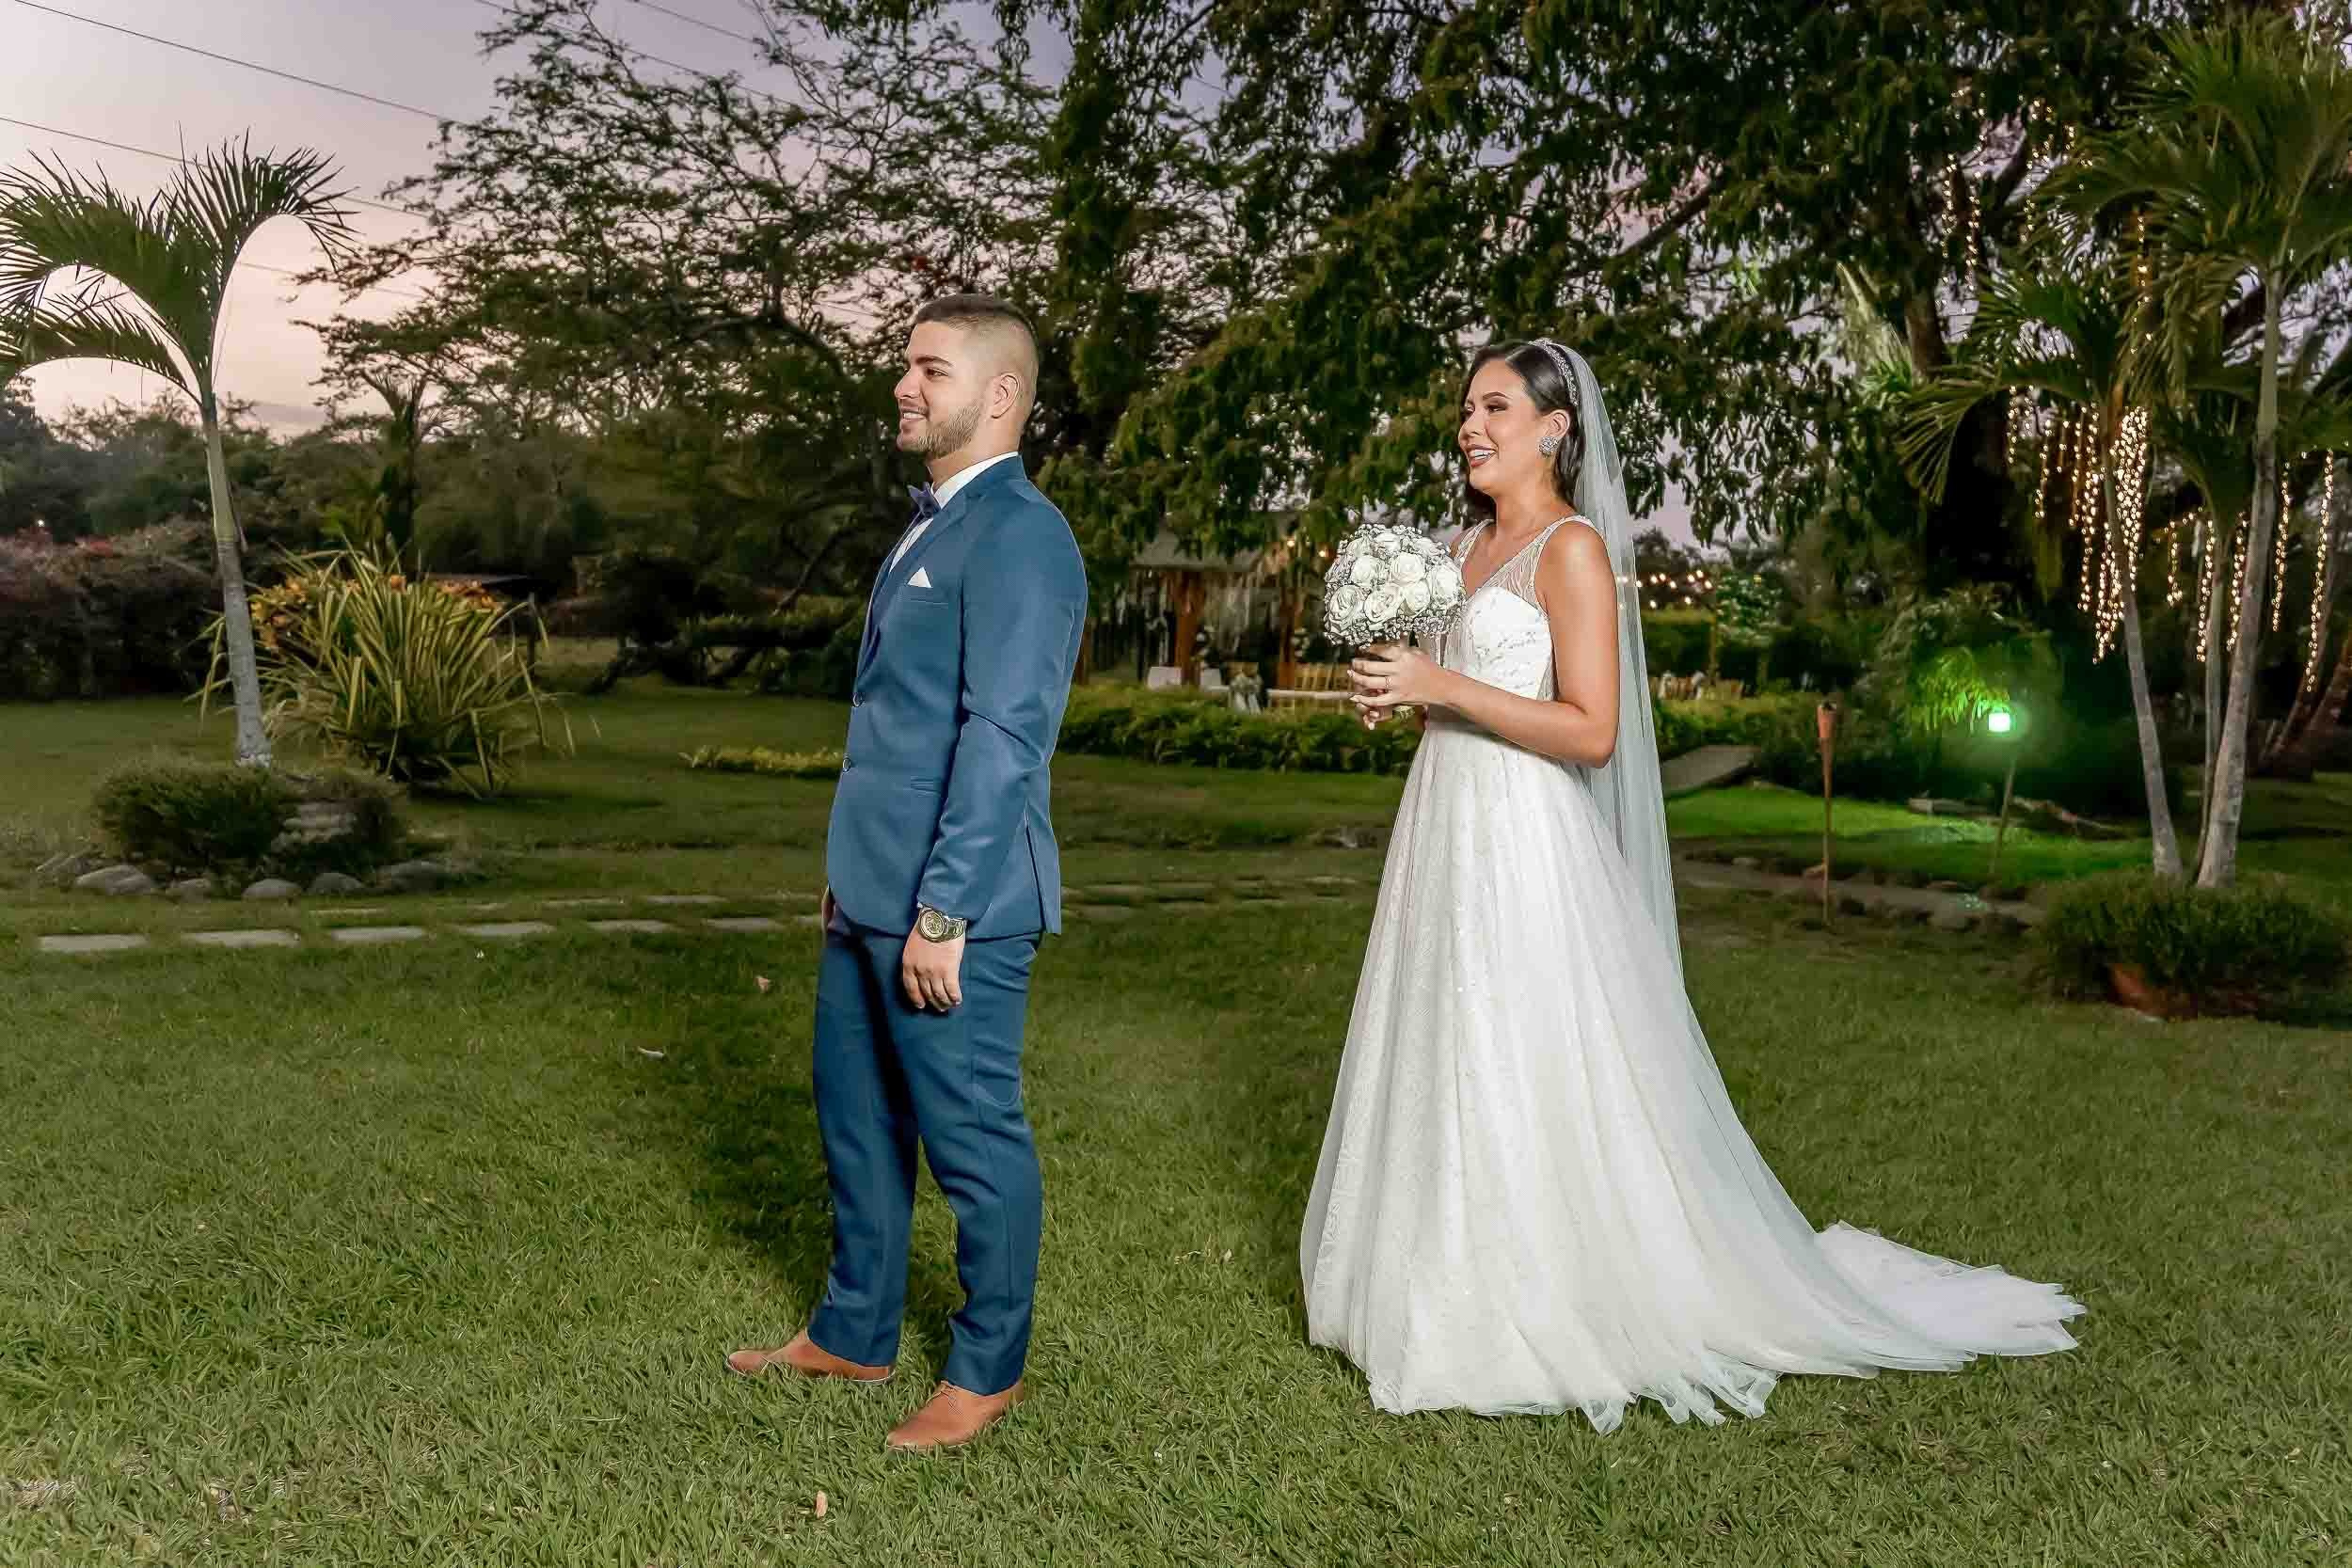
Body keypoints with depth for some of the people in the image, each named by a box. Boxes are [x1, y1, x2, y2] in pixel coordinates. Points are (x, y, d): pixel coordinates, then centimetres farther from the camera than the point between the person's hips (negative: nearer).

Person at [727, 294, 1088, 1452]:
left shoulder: (1019, 536, -15)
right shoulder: (934, 527, 15)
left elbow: (1001, 737, -21)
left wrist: (943, 910, -22)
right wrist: (852, 868, 20)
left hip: (951, 907, -10)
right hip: (870, 896, 10)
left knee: (971, 1138, 6)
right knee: (855, 1118, 20)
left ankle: (988, 1368, 25)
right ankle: (854, 1334, 38)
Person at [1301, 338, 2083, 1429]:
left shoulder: (1573, 549, -9)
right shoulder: (1471, 543, 15)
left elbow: (1591, 732, -17)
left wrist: (1445, 686, -19)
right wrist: (1400, 696, 2)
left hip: (1527, 849, -8)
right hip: (1447, 836, 9)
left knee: (1528, 1084, -2)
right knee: (1443, 1076, 12)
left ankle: (1548, 1325, 12)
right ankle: (1451, 1299, 25)